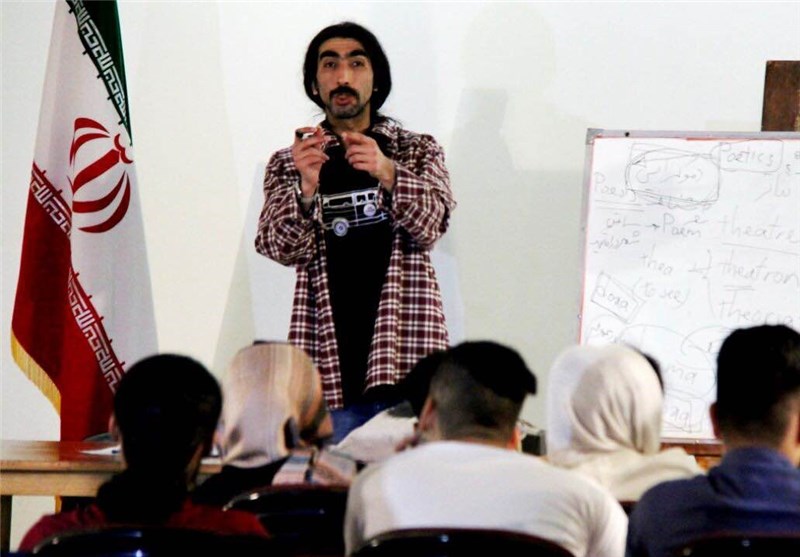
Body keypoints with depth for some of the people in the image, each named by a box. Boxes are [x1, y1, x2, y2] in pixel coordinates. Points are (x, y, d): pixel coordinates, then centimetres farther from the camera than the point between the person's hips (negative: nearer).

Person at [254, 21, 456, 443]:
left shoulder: (418, 151, 13)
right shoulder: (289, 164, 14)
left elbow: (430, 224, -4)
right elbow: (280, 247, 0)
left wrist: (388, 174, -23)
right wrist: (306, 186, -19)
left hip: (402, 350, 0)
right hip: (329, 357, 1)